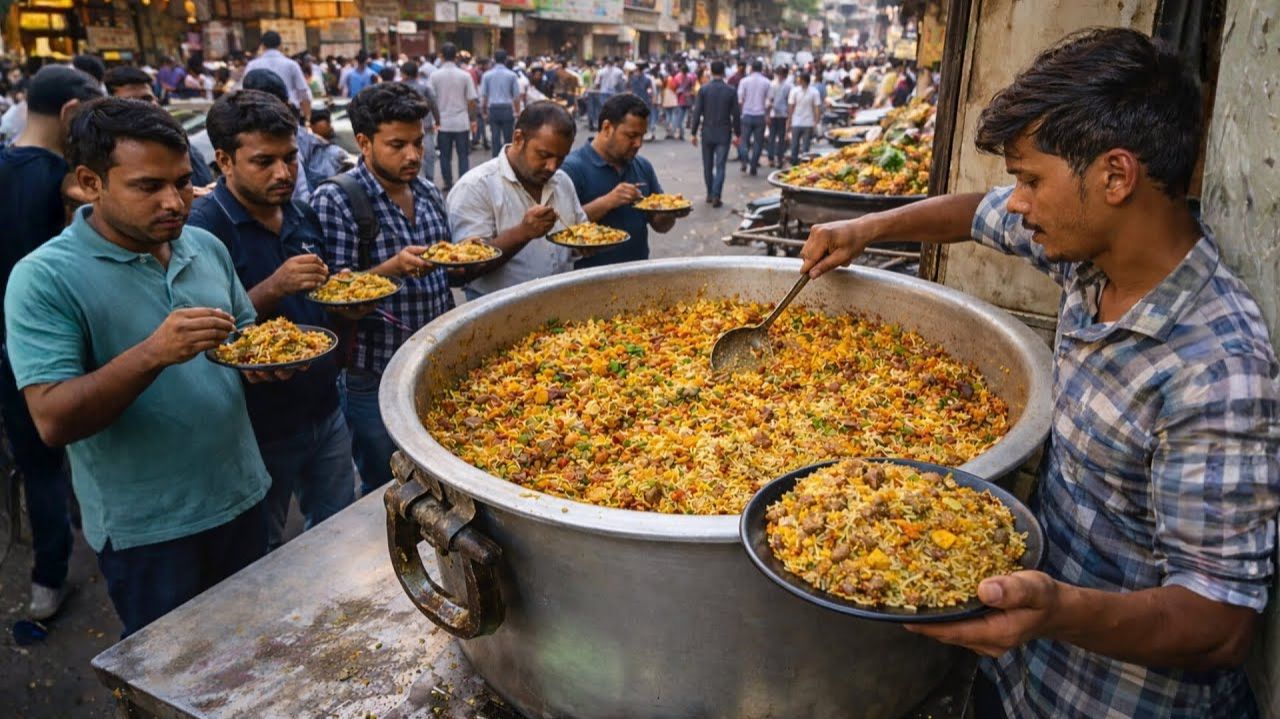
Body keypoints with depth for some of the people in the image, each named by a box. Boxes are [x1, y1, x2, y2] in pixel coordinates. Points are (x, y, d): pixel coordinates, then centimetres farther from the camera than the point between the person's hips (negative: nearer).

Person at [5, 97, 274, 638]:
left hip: (240, 498, 5)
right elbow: (53, 421, -21)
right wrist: (152, 354, -35)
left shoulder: (207, 247, 2)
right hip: (147, 531, -5)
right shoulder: (45, 279, -15)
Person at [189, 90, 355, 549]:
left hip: (324, 410, 6)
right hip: (260, 425, -6)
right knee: (261, 555, 16)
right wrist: (273, 288, -31)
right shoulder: (202, 227, -17)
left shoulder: (304, 216, 5)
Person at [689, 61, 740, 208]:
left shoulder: (703, 90, -5)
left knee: (708, 166, 14)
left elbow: (697, 113, -6)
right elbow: (735, 115, -2)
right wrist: (737, 133, 7)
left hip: (707, 133, 1)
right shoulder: (731, 91, -4)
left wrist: (694, 133, 1)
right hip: (724, 134, -1)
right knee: (720, 166, 0)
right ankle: (716, 196, -8)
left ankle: (710, 194, 22)